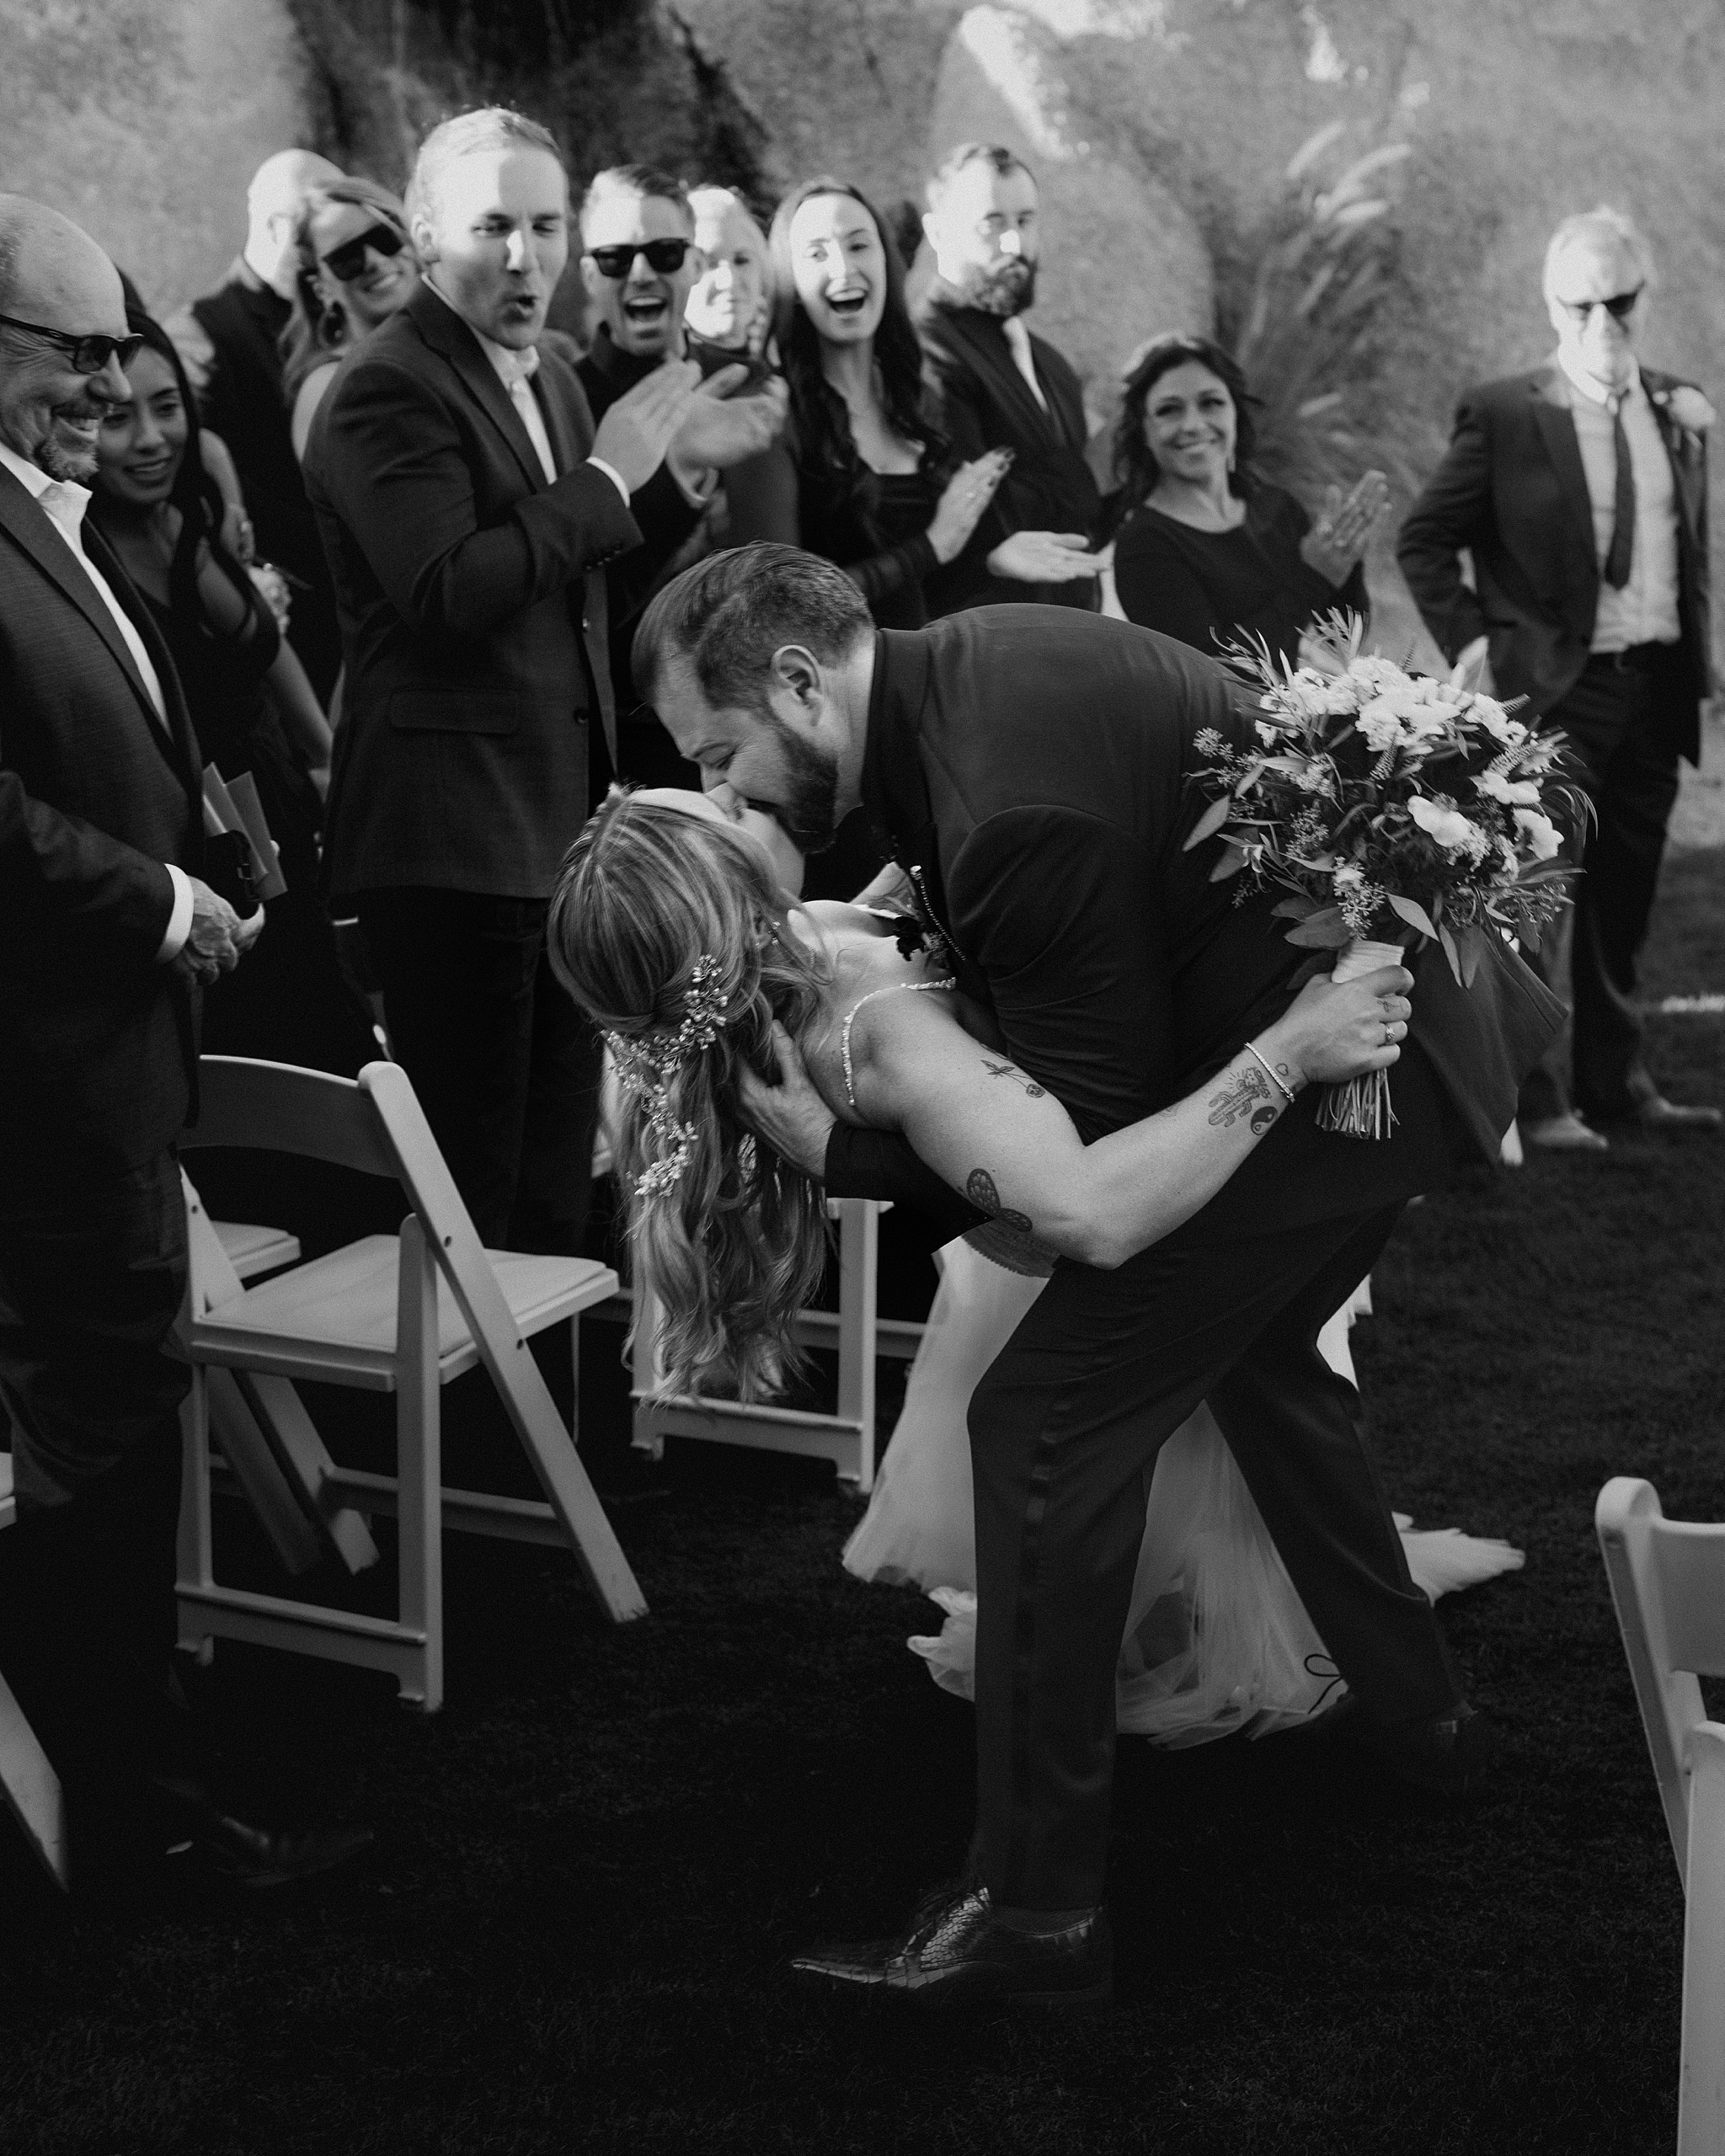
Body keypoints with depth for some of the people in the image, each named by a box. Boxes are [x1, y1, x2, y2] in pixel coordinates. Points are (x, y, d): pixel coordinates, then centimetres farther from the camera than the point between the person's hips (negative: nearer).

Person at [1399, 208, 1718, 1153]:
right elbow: (1422, 540, -2)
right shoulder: (1505, 413, -6)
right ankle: (1538, 1100, 2)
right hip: (1555, 688, -5)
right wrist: (1469, 639, -11)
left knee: (1623, 899, 13)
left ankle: (1616, 1084, 24)